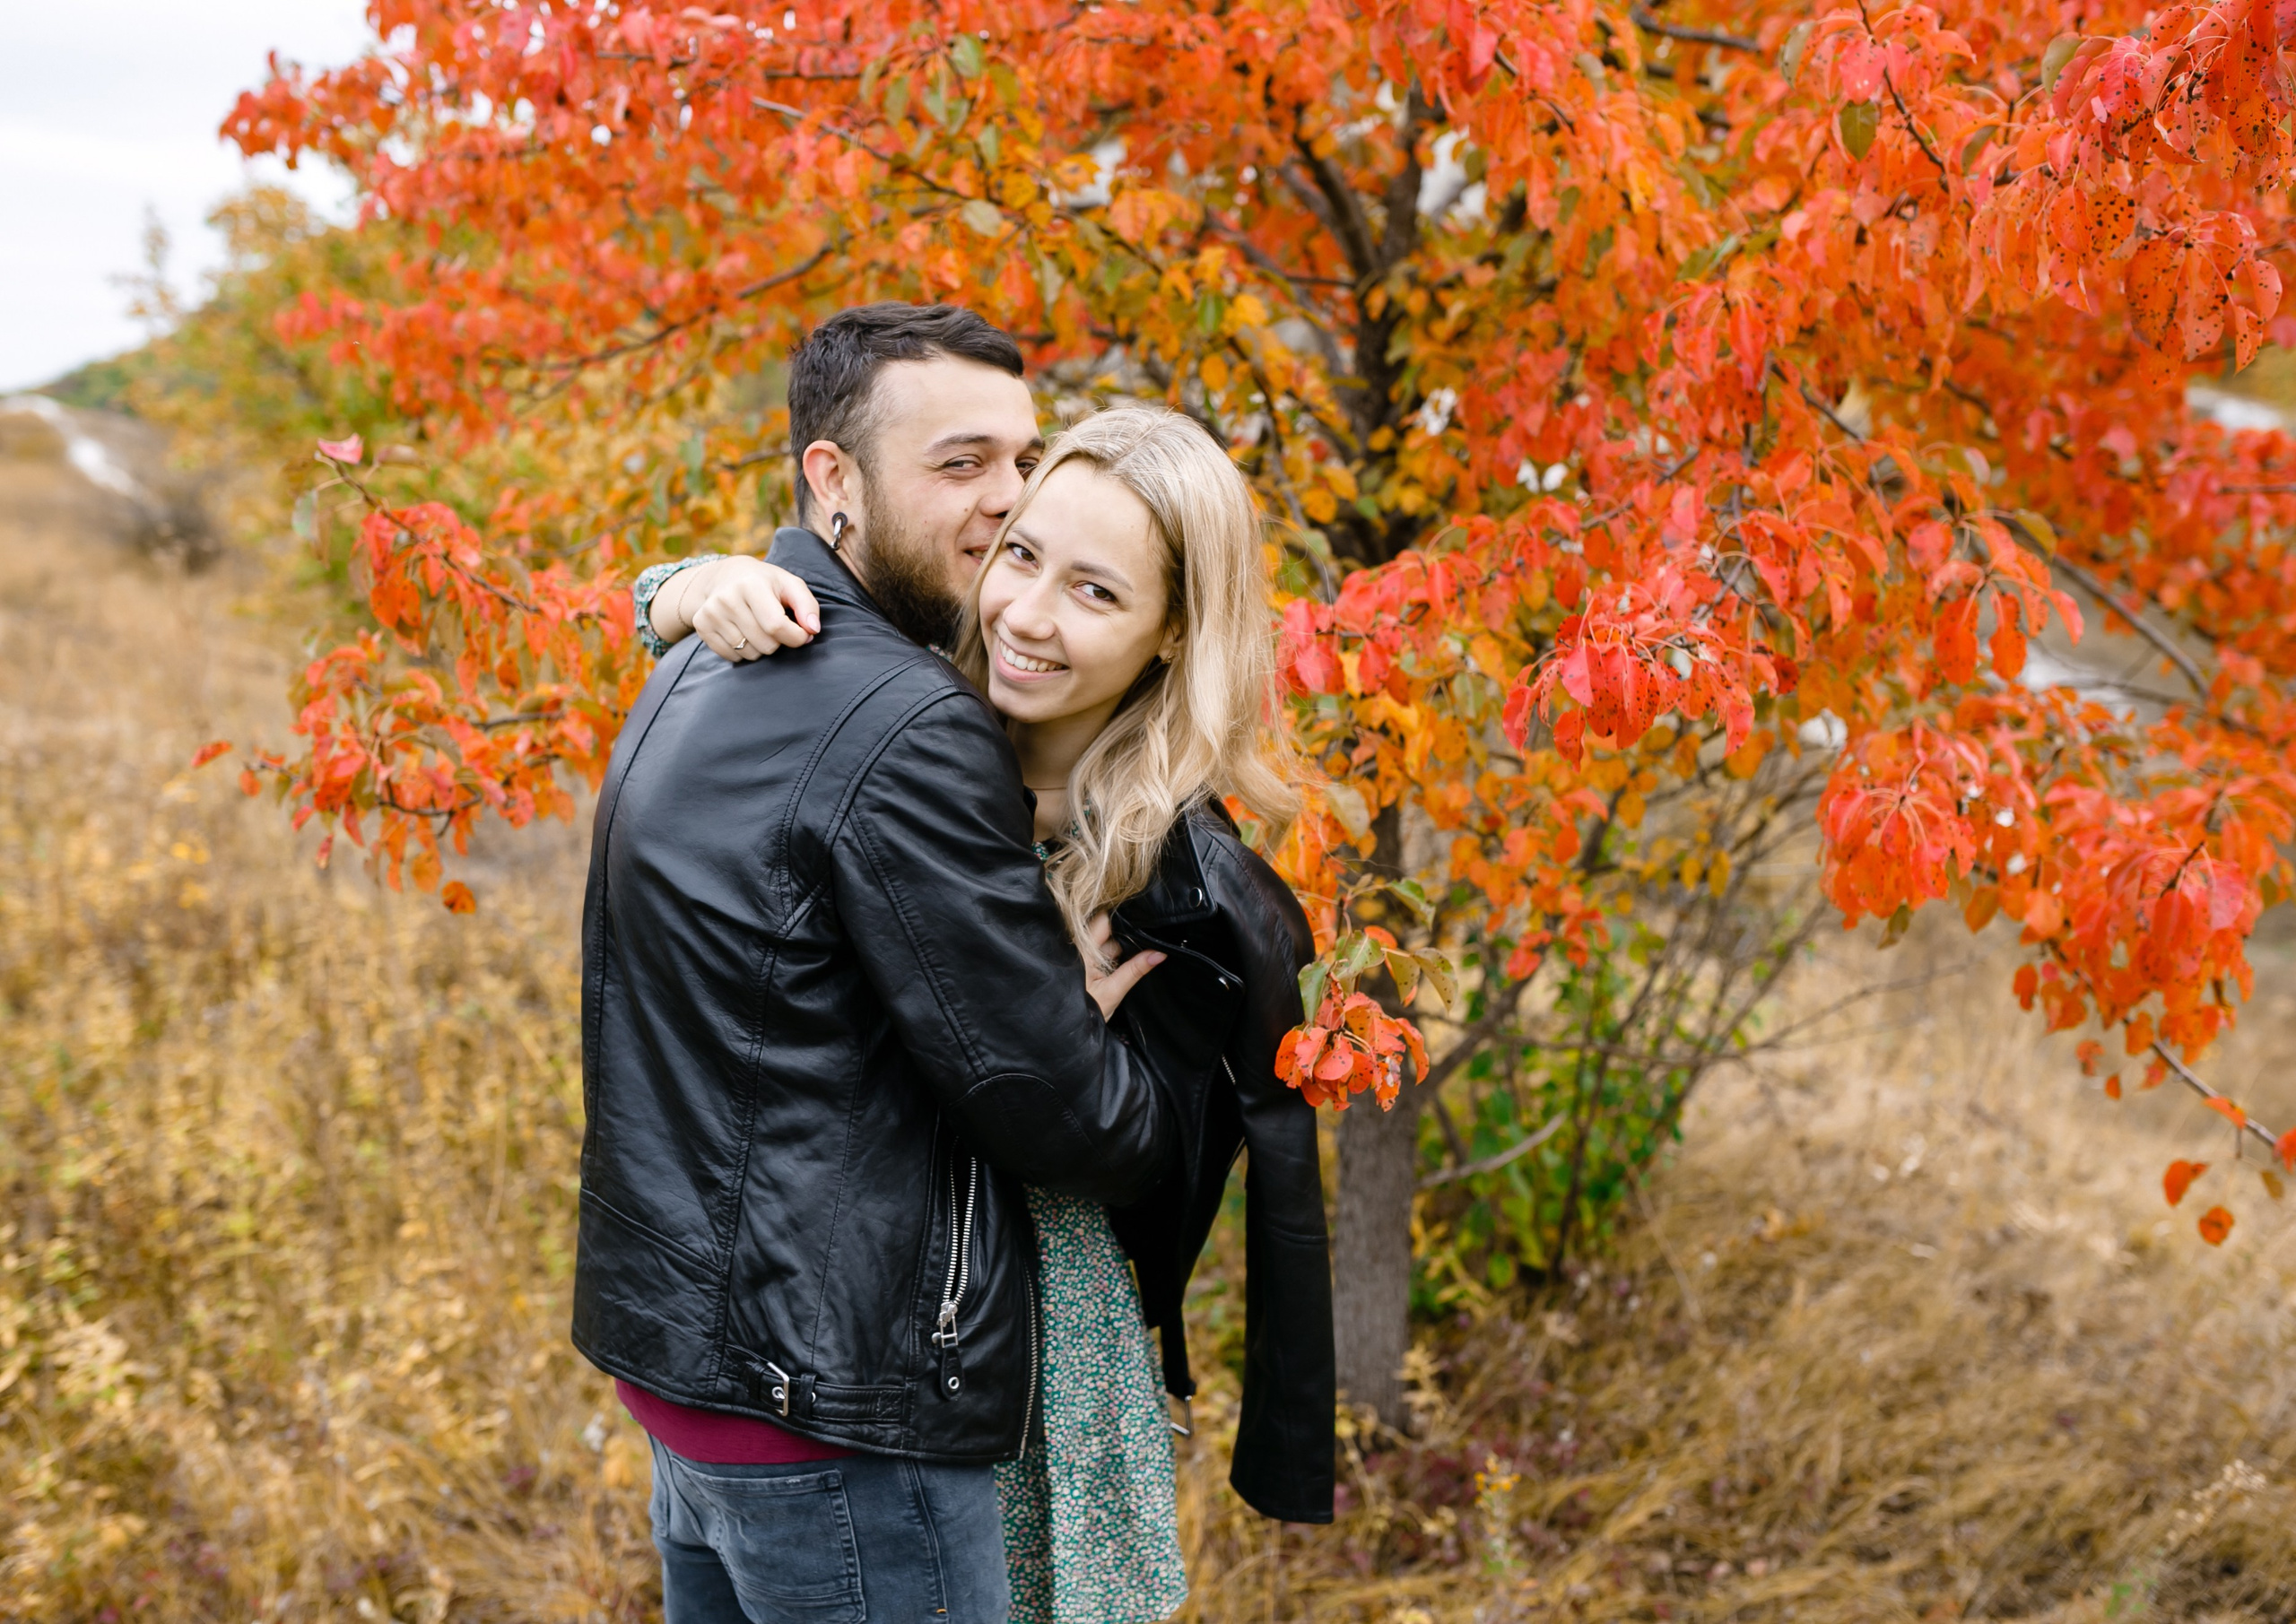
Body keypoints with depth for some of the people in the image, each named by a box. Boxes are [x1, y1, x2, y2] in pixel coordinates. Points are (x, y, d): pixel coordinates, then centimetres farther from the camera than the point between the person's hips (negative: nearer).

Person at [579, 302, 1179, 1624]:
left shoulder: (702, 679, 10)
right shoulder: (907, 732, -21)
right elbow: (1055, 1108, -18)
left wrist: (1058, 1013, 4)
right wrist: (1181, 1114, 3)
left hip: (679, 1341, 10)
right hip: (830, 1403, -10)